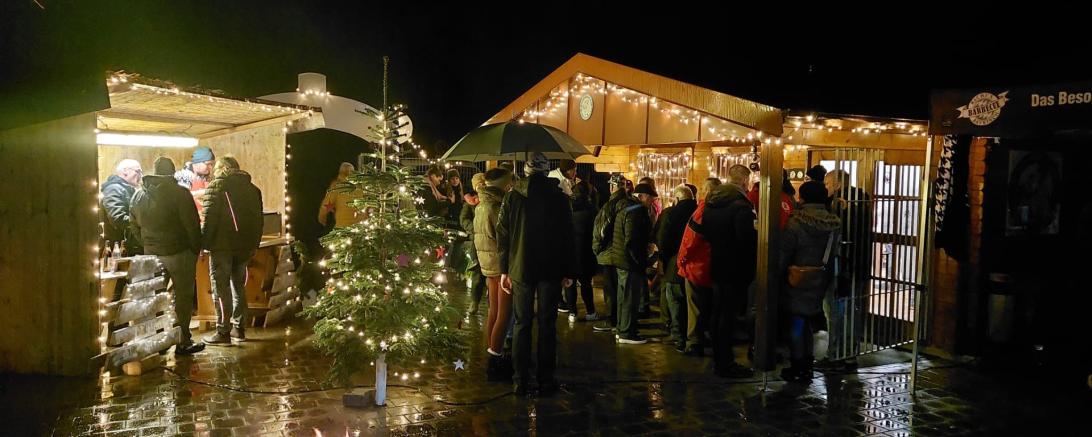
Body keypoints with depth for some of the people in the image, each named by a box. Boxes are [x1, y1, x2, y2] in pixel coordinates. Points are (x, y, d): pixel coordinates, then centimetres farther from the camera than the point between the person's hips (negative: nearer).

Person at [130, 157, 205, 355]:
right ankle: (182, 342, 4)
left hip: (151, 255, 6)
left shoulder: (139, 194, 7)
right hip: (179, 253, -6)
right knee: (183, 298, 2)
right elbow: (192, 225, -13)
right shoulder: (179, 193, -12)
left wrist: (148, 246, 19)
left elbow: (135, 227, 14)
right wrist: (196, 249, -1)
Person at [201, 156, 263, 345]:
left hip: (222, 246, -6)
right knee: (239, 286, 15)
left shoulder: (215, 187, -5)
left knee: (221, 288, -1)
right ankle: (239, 328, 18)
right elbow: (258, 219, 14)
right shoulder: (252, 189, 12)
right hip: (244, 246, 6)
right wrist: (254, 245, 18)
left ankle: (223, 332, -1)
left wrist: (204, 243, -8)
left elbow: (209, 218, -13)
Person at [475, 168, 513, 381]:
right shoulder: (496, 207, -17)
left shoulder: (481, 206, 12)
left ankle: (492, 355, 22)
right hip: (501, 262, -9)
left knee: (494, 311, 15)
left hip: (488, 262, 9)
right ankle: (496, 362, -2)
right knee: (504, 314, -4)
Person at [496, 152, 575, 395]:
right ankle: (546, 380, 9)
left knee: (522, 324, 8)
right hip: (551, 270, -1)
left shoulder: (512, 196, -1)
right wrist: (568, 272, 2)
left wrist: (504, 270, 5)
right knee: (547, 325, 6)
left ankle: (521, 381, 10)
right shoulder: (559, 197, -3)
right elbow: (567, 237, -3)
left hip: (520, 270, 1)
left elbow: (503, 235, 0)